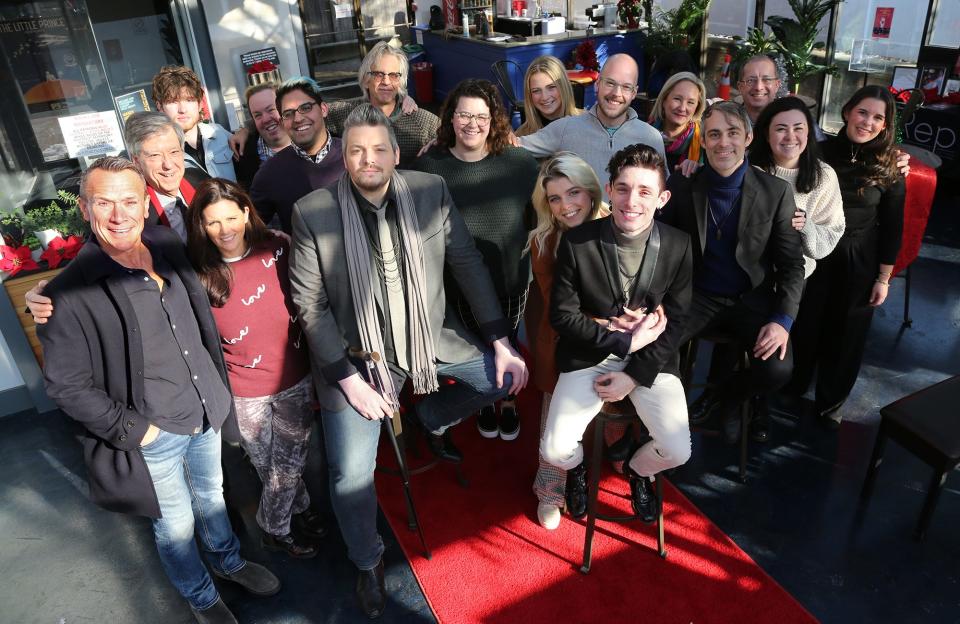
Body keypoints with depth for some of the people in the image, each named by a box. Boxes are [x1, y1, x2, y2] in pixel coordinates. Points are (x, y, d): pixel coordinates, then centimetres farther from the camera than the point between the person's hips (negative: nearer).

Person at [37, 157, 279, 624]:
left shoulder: (169, 248, -6)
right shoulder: (69, 295, -23)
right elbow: (66, 385, -16)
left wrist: (219, 389, 10)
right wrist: (131, 429, -15)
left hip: (207, 413, 5)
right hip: (153, 436, -5)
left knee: (212, 493, 28)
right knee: (177, 524, 17)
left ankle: (227, 561, 55)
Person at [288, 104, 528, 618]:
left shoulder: (431, 191, -6)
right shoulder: (311, 213, -13)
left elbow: (467, 264, -1)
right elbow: (310, 304, -10)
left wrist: (500, 342, -4)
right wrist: (349, 379, -15)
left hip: (432, 337, 3)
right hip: (357, 356, -2)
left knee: (507, 374, 1)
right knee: (351, 474, -1)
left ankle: (432, 417, 28)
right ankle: (368, 563, 30)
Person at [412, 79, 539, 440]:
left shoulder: (519, 163, -10)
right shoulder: (429, 166, -10)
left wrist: (525, 242, -7)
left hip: (510, 283, 0)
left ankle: (508, 402, 46)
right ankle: (485, 403, 47)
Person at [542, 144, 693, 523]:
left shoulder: (678, 246, -8)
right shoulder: (576, 242, -13)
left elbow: (676, 321, -3)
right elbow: (562, 315, -9)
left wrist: (634, 376, -11)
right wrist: (625, 340, -16)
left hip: (651, 358, 2)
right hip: (589, 356, -1)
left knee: (677, 452, -13)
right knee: (555, 450, -14)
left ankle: (638, 471, 25)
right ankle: (576, 468, 27)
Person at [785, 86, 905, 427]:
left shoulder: (889, 167, -4)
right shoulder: (821, 151, -6)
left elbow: (892, 227, 0)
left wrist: (883, 278, -1)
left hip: (859, 263, 1)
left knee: (845, 334, 12)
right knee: (803, 327, 10)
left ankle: (830, 403, 32)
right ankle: (790, 392, 34)